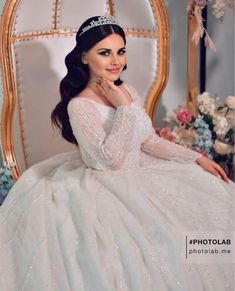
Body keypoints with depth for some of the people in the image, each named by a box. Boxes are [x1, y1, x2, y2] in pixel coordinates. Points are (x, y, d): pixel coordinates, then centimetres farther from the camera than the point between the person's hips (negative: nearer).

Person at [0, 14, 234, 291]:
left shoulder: (127, 91, 2)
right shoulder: (80, 106, -21)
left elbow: (149, 140, 9)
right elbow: (109, 157, -27)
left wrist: (197, 158, 4)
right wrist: (124, 108, -24)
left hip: (139, 172, 8)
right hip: (107, 190, -8)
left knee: (210, 191, 8)